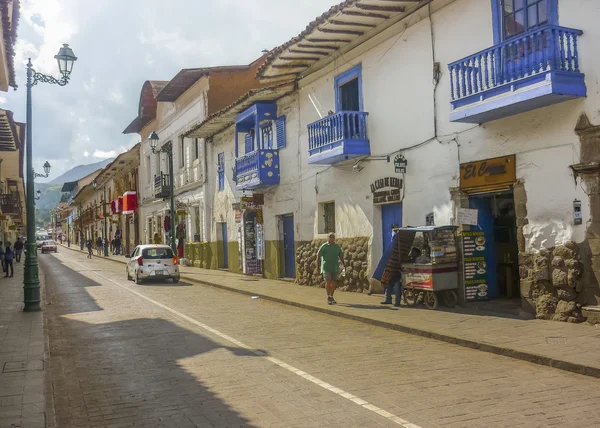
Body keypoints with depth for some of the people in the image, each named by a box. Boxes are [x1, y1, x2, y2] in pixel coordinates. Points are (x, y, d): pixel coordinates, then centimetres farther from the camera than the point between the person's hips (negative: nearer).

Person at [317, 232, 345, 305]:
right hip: (326, 267, -4)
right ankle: (328, 297, -1)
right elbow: (318, 255, -2)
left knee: (334, 282, 6)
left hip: (335, 267, 4)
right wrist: (318, 265, -7)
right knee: (328, 281, -11)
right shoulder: (324, 246, -2)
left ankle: (331, 297, 20)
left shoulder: (337, 246, 11)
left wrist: (344, 264, 13)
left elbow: (341, 256, 19)